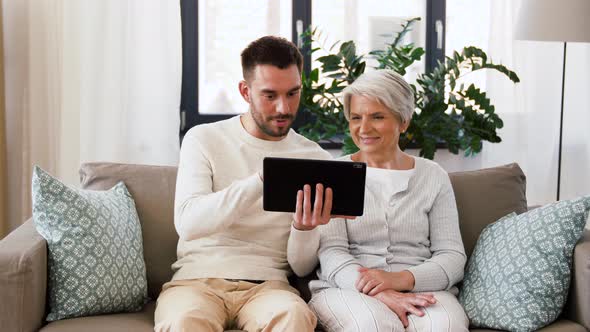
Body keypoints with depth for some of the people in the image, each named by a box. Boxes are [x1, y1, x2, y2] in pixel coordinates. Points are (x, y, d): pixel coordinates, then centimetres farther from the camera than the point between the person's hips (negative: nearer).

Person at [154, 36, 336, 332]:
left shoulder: (316, 158, 7)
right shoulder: (204, 139, 4)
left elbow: (302, 267, 6)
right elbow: (188, 223, -14)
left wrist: (305, 229, -17)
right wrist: (261, 180, -25)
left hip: (266, 284, 2)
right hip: (197, 278, -1)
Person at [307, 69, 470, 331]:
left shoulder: (434, 177, 13)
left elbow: (452, 257, 5)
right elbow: (331, 253, -3)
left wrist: (400, 279, -16)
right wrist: (376, 292, -22)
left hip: (421, 288, 2)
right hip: (346, 289, -1)